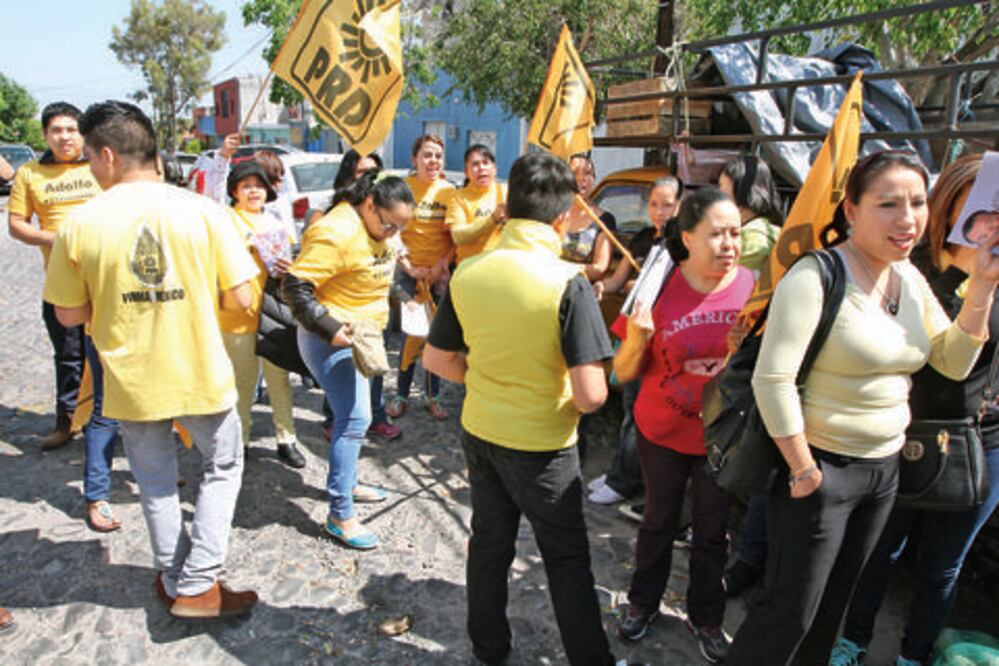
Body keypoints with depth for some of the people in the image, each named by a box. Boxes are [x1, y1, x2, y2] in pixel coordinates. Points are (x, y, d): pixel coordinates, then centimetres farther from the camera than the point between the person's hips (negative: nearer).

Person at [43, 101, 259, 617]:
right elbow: (239, 298, -9)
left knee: (155, 482, 21)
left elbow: (69, 315, -2)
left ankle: (174, 580, 36)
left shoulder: (80, 224, -10)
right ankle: (197, 585, 17)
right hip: (202, 375, -1)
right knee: (222, 467, 20)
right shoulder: (203, 211, -11)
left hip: (132, 381, 1)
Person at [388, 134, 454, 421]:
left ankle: (433, 396, 23)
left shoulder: (449, 191, 1)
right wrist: (410, 268, -11)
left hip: (441, 273, 2)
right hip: (411, 272, -2)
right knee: (413, 333, 1)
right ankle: (401, 394, 18)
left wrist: (443, 263, -12)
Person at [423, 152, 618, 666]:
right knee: (566, 560, 15)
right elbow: (591, 395, -24)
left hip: (479, 432, 5)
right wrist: (579, 399, -2)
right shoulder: (567, 282, -23)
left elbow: (436, 359, 3)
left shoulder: (467, 273, -8)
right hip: (541, 446, -5)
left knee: (489, 543, 23)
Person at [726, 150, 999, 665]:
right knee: (789, 610, 3)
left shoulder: (910, 278, 5)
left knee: (835, 597, 24)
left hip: (885, 467, 8)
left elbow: (954, 363, 7)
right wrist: (804, 471, -20)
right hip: (821, 467, -8)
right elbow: (772, 380, -26)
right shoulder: (816, 276, -20)